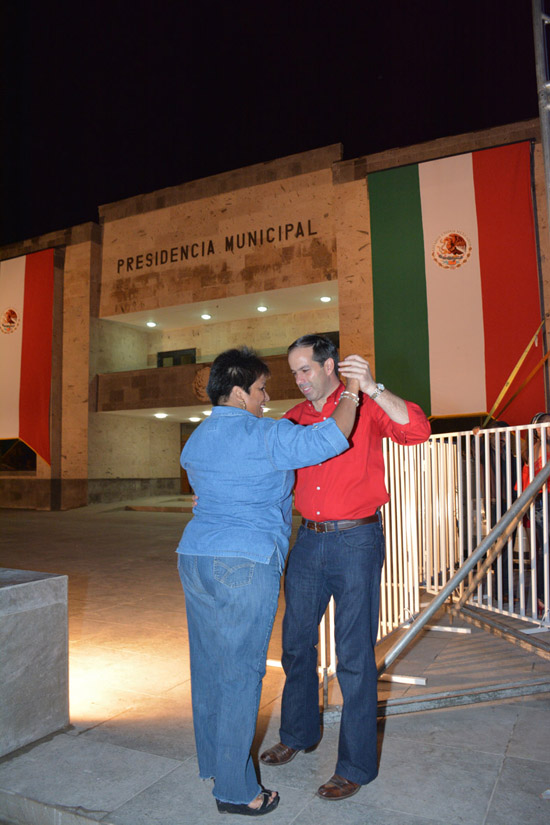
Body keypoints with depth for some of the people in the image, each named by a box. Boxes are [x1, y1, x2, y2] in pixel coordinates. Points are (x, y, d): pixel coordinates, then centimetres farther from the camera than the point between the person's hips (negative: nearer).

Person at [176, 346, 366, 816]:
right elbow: (329, 439, -20)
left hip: (194, 559, 8)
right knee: (240, 673, 3)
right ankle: (235, 790, 17)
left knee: (208, 665, 17)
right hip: (245, 564, -8)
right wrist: (352, 391, -6)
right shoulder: (262, 437, -12)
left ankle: (213, 763, 35)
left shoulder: (195, 441, 12)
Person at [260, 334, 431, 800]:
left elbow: (418, 431, -21)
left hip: (356, 540, -5)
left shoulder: (366, 407, -5)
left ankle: (357, 766, 21)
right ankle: (299, 734, 40)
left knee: (354, 657, 3)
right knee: (296, 643, 17)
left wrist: (371, 389, -32)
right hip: (309, 539, 6)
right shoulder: (296, 417, 9)